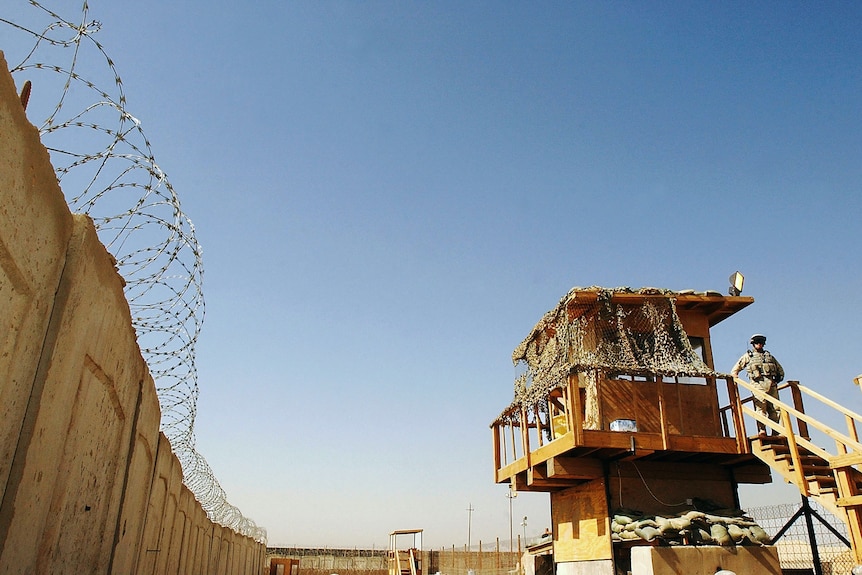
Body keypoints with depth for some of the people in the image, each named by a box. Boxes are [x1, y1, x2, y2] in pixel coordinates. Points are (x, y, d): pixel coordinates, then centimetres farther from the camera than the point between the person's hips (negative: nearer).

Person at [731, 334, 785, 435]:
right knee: (761, 407, -14)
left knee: (774, 409, -4)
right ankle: (762, 430, -18)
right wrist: (735, 376, -1)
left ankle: (775, 431, -2)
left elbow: (780, 370, 31)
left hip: (772, 384, 4)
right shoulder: (748, 356, 19)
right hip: (759, 384, -3)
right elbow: (735, 370, 18)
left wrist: (778, 379, 16)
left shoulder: (769, 356, 28)